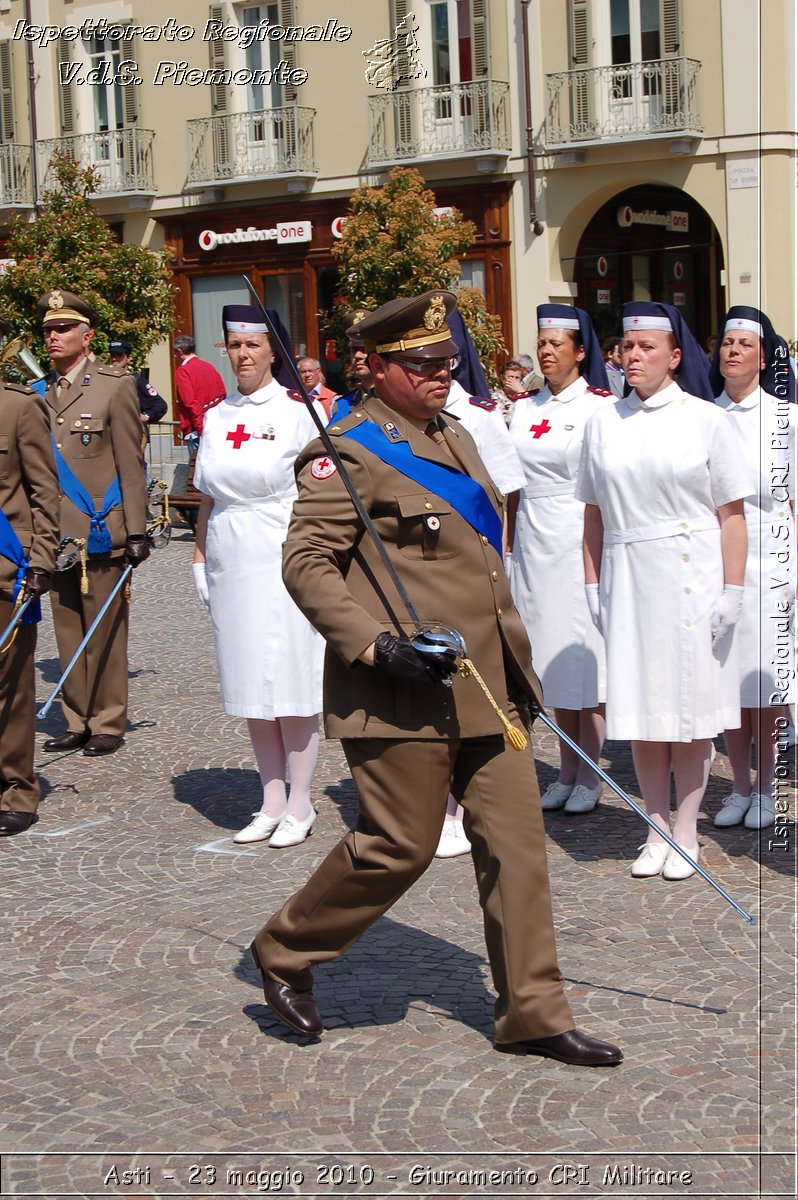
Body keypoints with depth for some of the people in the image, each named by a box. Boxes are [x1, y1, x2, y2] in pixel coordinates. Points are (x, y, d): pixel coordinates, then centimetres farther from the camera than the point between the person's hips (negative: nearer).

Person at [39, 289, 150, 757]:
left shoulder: (115, 386, -2)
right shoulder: (41, 392, 12)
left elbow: (131, 465, -5)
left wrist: (137, 531, -9)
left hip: (100, 533, -5)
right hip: (56, 536, 5)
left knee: (105, 635, 1)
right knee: (69, 633, 9)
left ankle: (108, 724, 9)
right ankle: (78, 722, 17)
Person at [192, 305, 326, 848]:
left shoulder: (297, 411, -4)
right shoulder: (216, 418, 11)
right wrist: (200, 559, 12)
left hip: (283, 560, -5)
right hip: (231, 563, 5)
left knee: (292, 684, -2)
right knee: (250, 686, 9)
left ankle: (300, 805, 8)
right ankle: (272, 802, 19)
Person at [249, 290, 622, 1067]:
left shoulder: (457, 439, 16)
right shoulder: (347, 455, -10)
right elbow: (304, 563, -16)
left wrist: (516, 664, 23)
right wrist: (374, 644, -25)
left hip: (484, 688, 8)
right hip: (404, 696, -8)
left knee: (516, 842, 6)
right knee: (399, 846, -2)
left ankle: (533, 1014, 15)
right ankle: (285, 952, 21)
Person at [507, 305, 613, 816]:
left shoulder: (600, 406, -5)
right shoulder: (524, 408, 11)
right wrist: (511, 542, 8)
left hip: (581, 540, -5)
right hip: (533, 543, 5)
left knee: (585, 655, -1)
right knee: (550, 656, 9)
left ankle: (589, 775, 8)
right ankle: (567, 770, 18)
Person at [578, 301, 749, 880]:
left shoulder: (706, 420, -2)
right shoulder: (603, 423, 7)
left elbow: (732, 514, -3)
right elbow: (594, 512, 11)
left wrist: (733, 591, -8)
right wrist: (593, 584, 6)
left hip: (691, 577, -3)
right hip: (627, 581, 3)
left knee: (690, 704, 3)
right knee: (642, 705, 6)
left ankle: (686, 831, 14)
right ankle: (657, 829, 17)